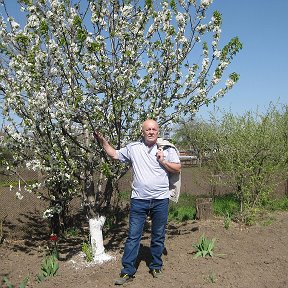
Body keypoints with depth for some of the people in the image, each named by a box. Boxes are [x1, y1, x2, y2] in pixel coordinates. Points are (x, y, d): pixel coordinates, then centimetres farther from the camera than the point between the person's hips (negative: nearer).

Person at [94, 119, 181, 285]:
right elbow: (114, 154, 11)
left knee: (158, 236, 13)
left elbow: (177, 169, 2)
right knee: (133, 236, 3)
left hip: (161, 200, 0)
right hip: (139, 200, 0)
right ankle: (128, 271, 12)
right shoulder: (133, 148, 3)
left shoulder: (167, 149, 1)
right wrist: (103, 141, 3)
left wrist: (163, 161, -11)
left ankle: (156, 266, 31)